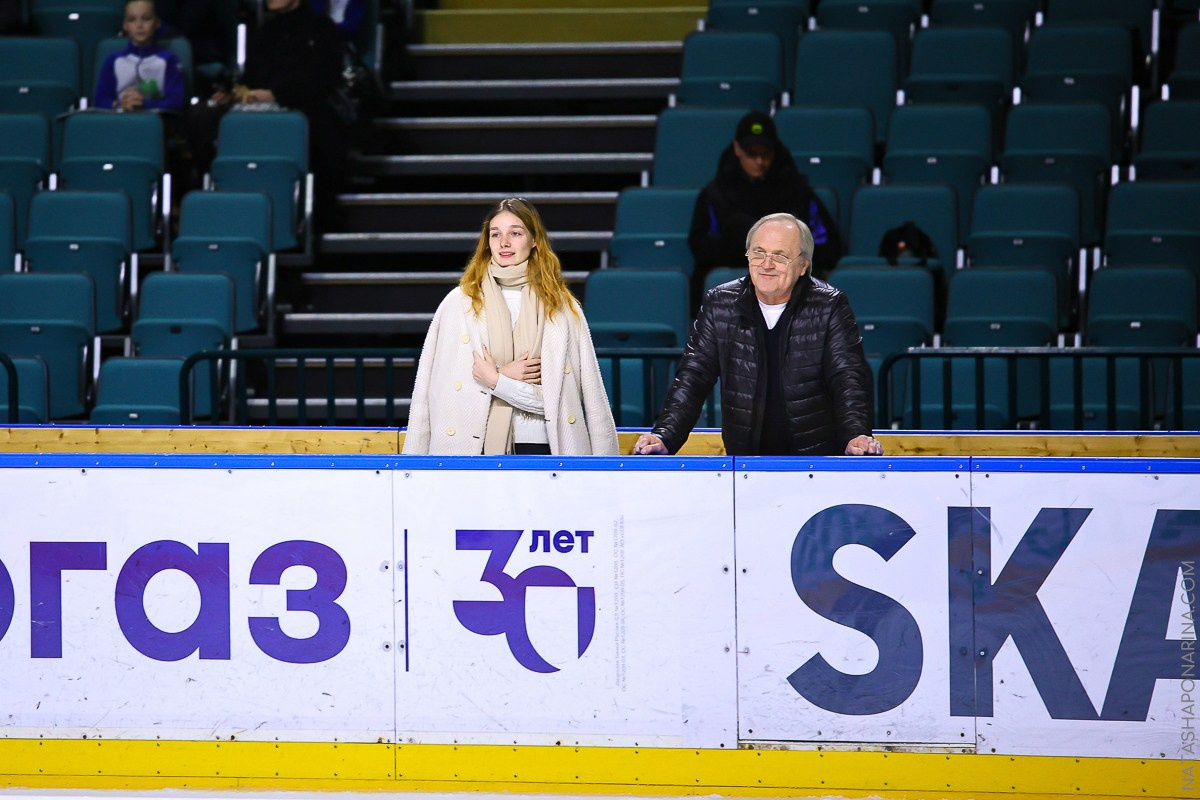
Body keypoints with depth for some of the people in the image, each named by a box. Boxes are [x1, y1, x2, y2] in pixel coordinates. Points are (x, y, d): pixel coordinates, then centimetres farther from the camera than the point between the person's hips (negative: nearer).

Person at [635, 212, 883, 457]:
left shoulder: (830, 306, -2)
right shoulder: (719, 304, 3)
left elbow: (849, 378, -9)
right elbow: (693, 377, 0)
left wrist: (857, 436, -29)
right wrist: (664, 436, -16)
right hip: (743, 459, 2)